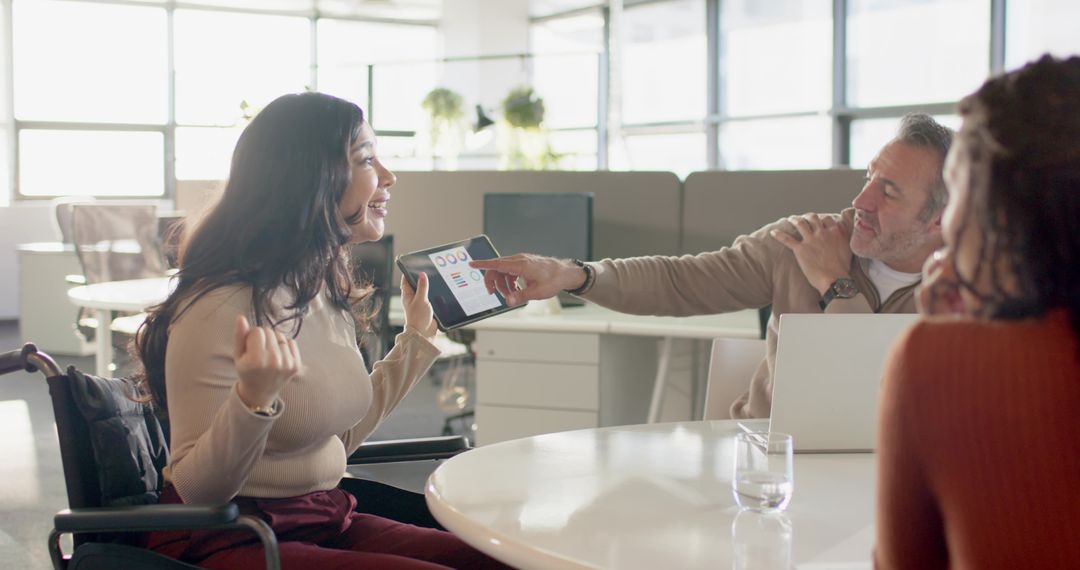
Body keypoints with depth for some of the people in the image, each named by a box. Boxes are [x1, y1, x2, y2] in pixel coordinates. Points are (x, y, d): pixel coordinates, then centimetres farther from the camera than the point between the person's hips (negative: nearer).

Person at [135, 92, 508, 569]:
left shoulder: (331, 292, 6)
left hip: (327, 524, 8)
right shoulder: (224, 306, -19)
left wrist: (417, 335, 22)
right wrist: (253, 398, -34)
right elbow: (197, 490, -16)